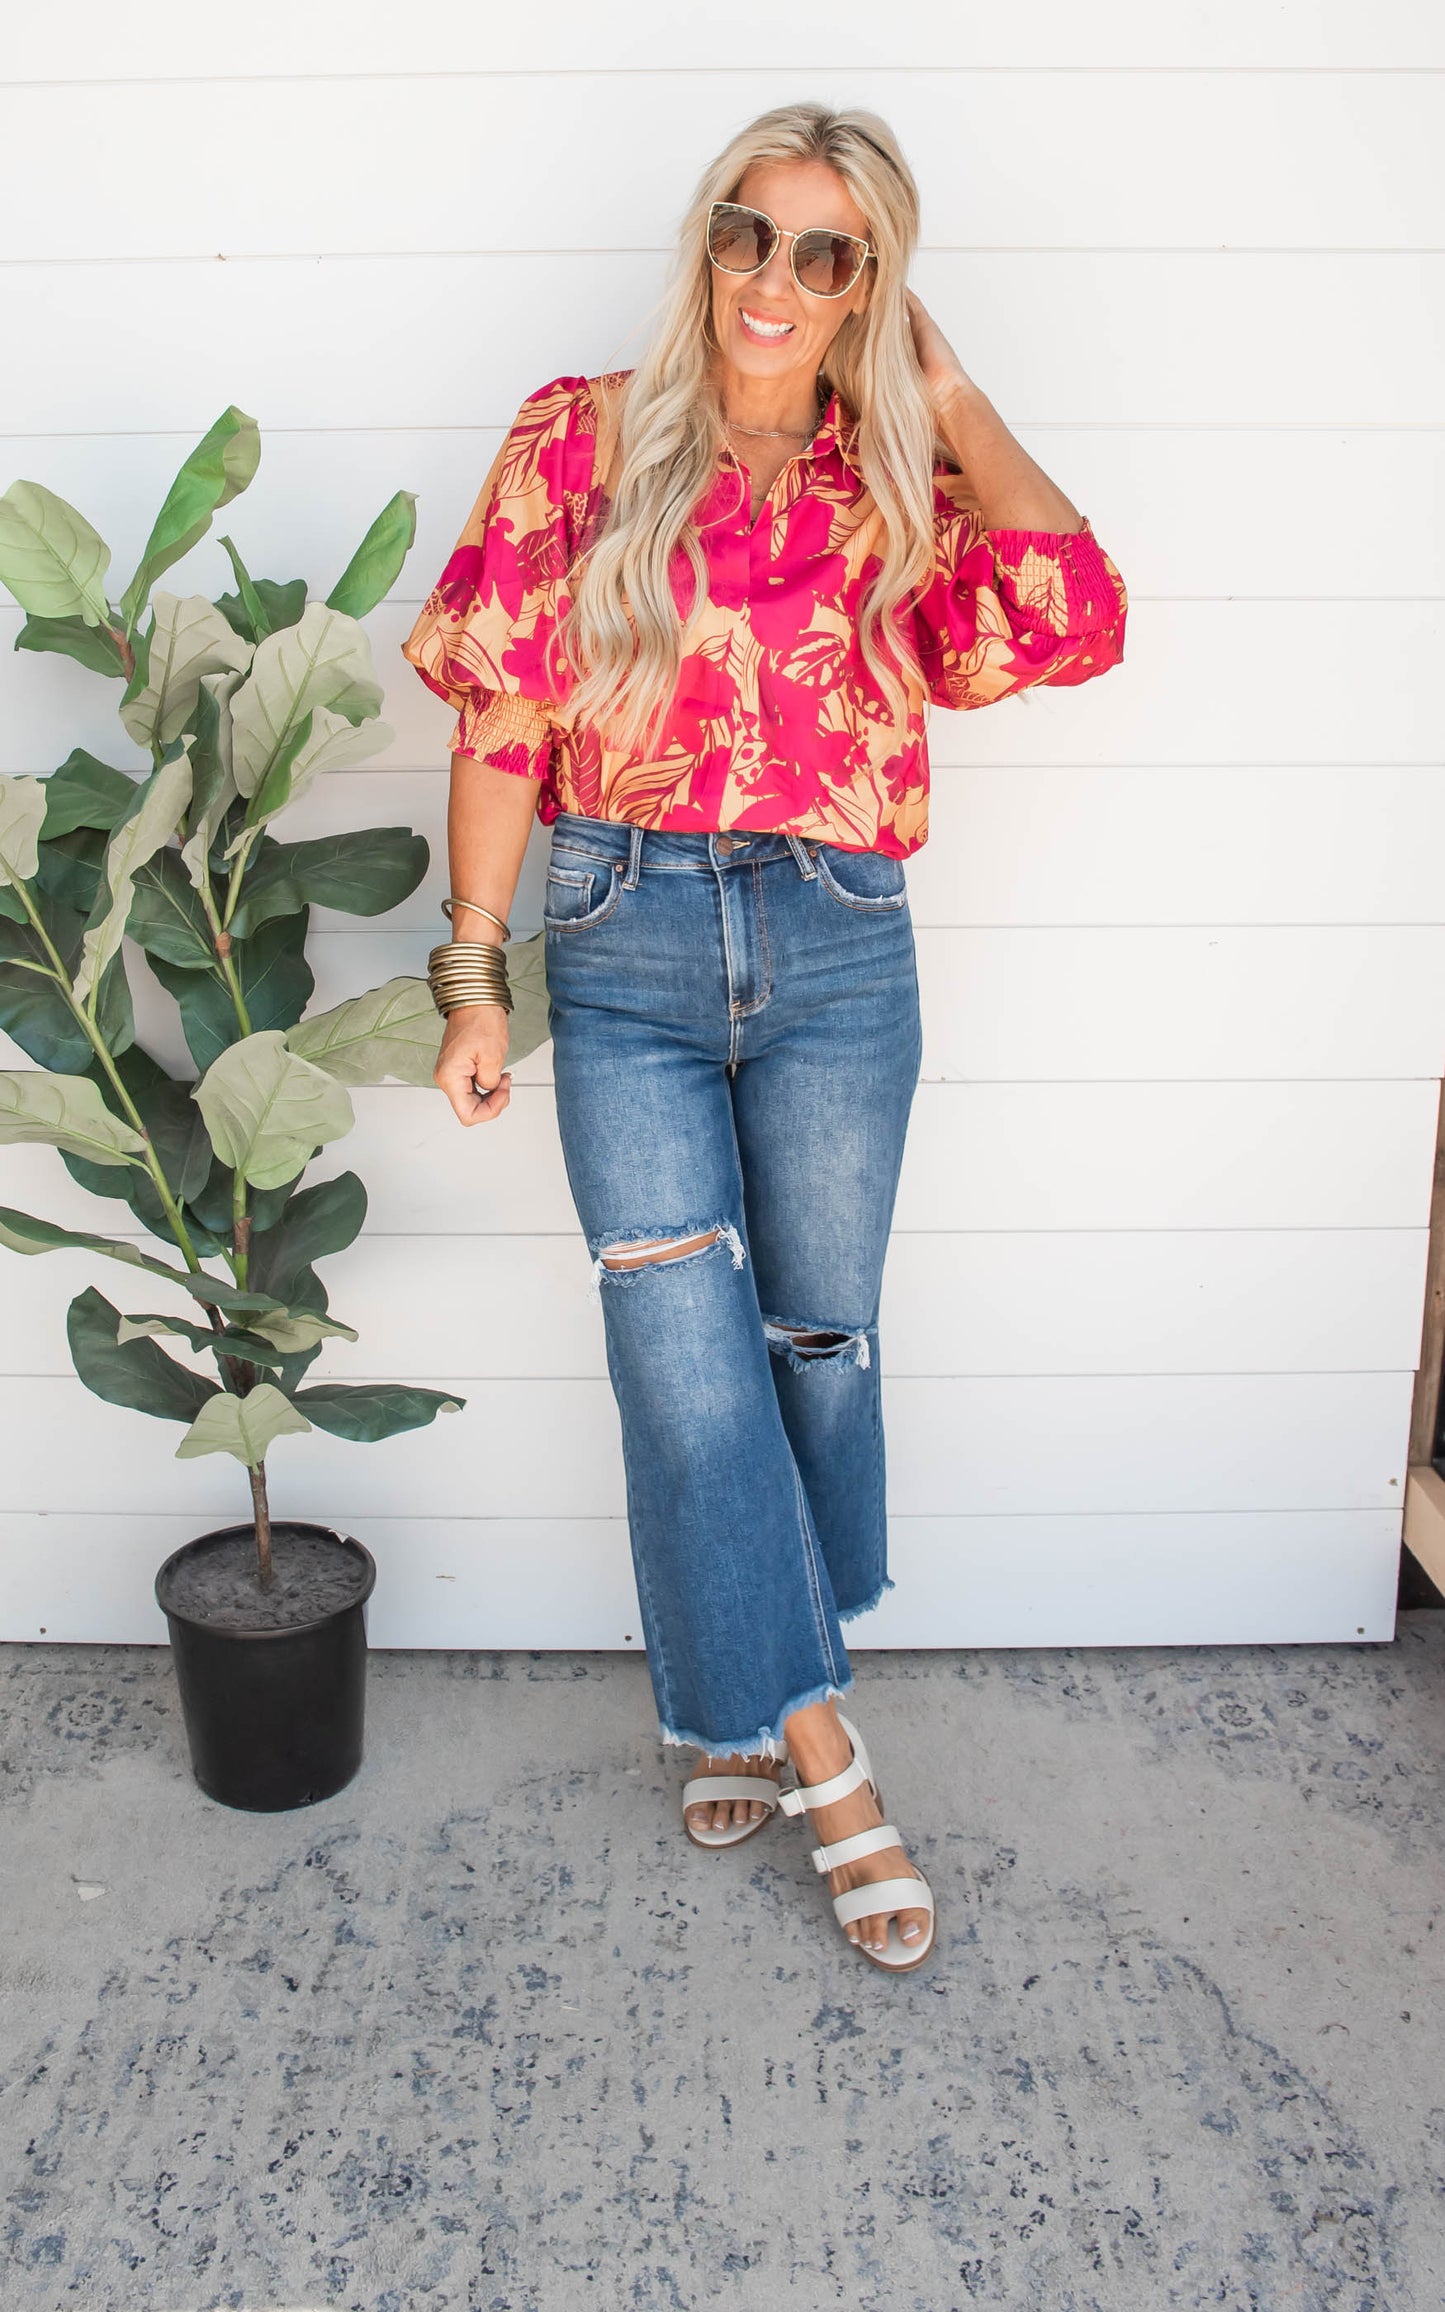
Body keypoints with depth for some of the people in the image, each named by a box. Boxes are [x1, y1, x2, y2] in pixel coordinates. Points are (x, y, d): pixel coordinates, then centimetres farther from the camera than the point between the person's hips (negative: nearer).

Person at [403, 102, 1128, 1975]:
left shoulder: (898, 488, 5)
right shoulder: (585, 440, 2)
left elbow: (1074, 622, -13)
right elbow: (501, 717, 1)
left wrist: (952, 404, -3)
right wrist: (473, 973, -2)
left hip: (838, 957, 2)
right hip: (625, 947, -1)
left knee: (817, 1344, 10)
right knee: (689, 1361, -6)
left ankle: (756, 1693, 33)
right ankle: (821, 1760, 10)